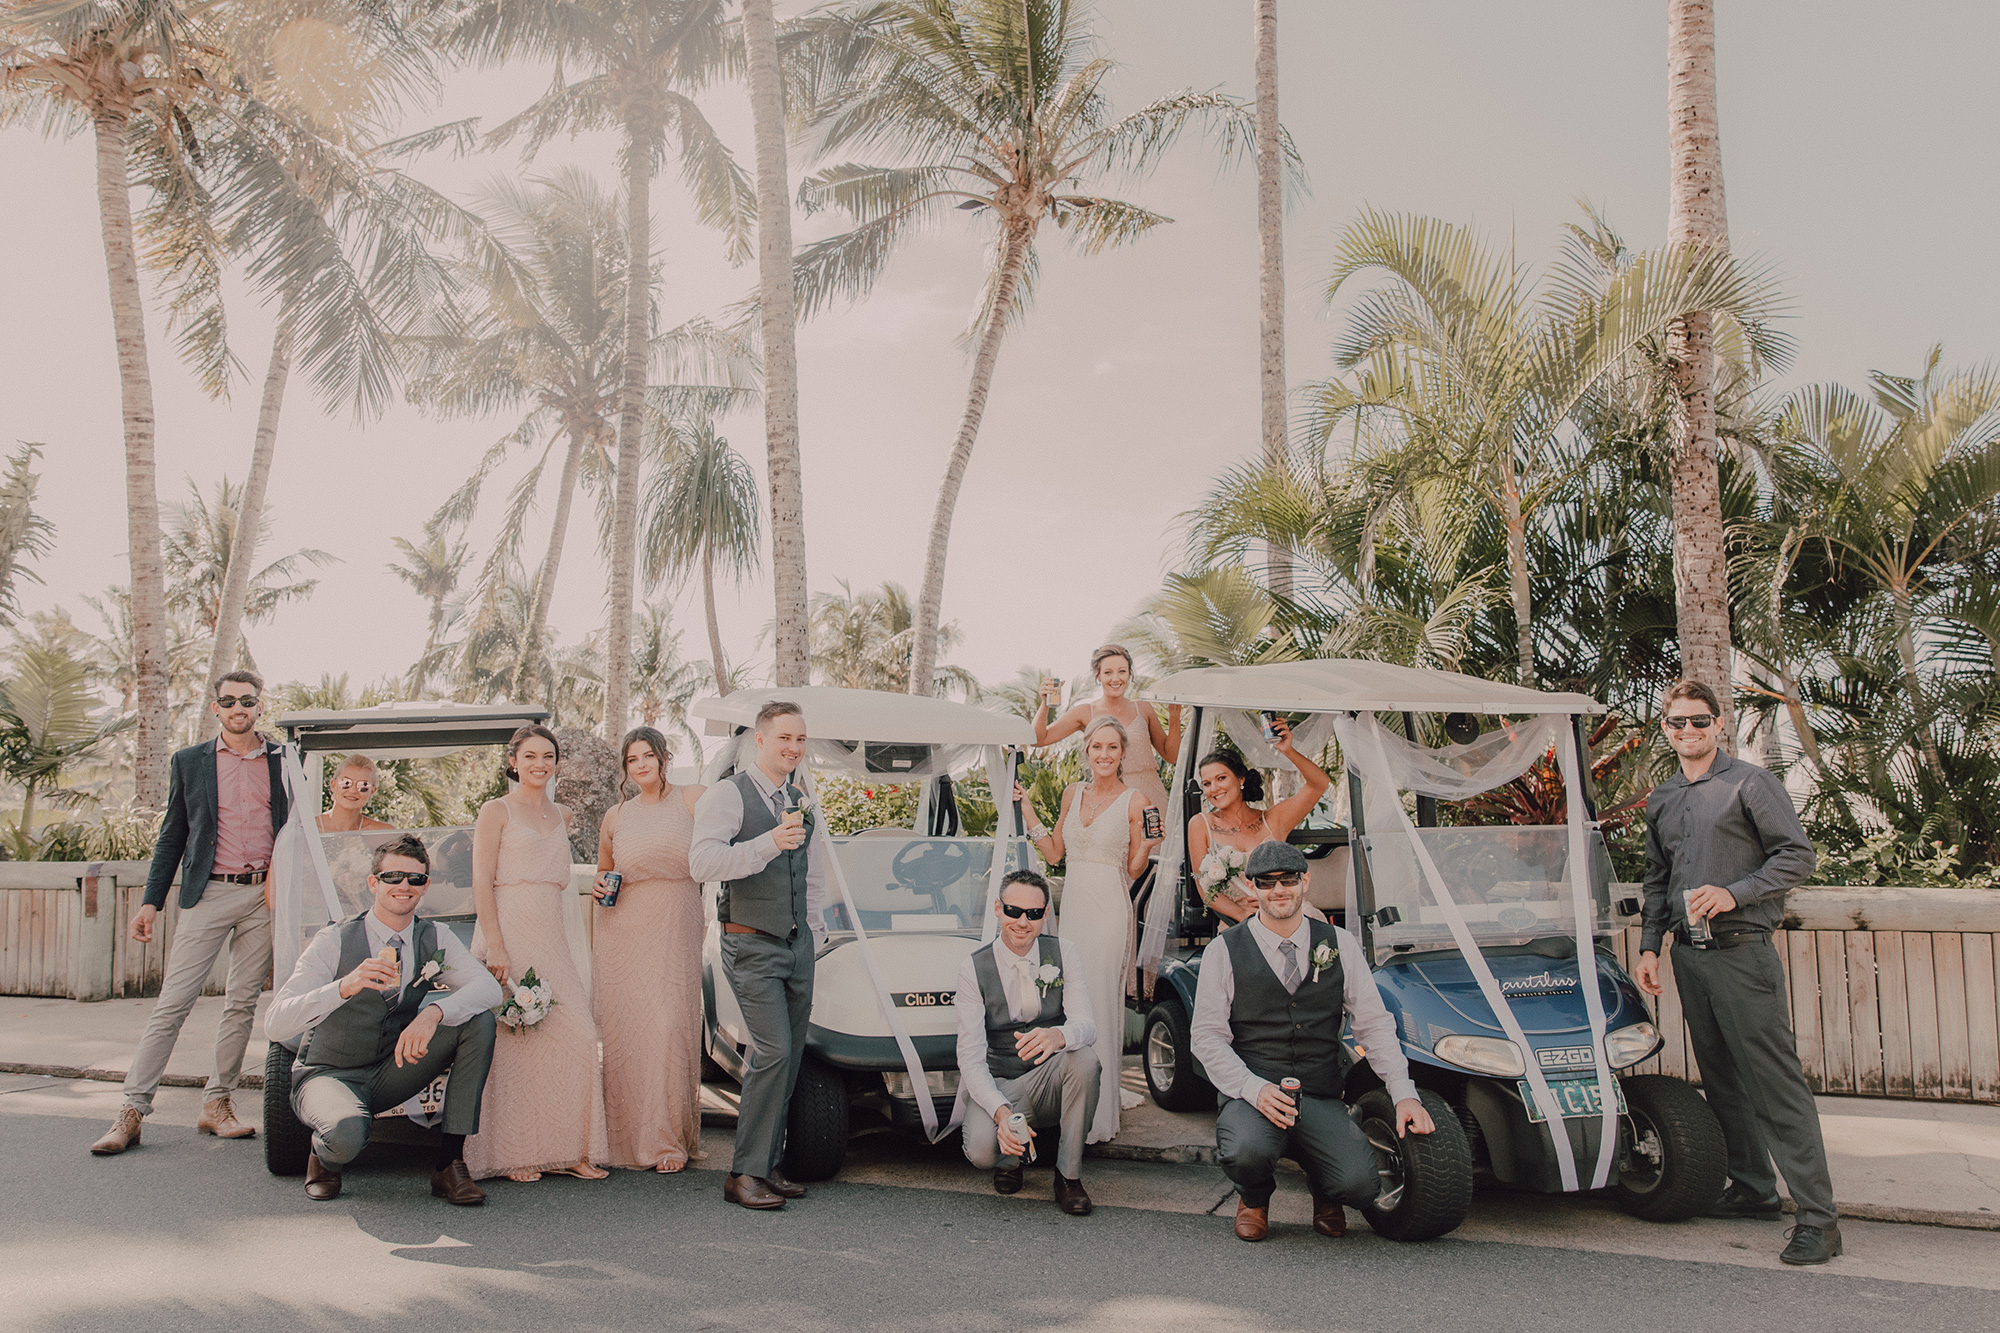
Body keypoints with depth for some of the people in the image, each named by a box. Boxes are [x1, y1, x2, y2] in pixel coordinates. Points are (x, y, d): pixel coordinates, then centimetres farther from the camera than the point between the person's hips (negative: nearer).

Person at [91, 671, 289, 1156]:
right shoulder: (189, 762, 9)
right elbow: (172, 836, 10)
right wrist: (151, 901, 4)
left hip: (265, 896, 1)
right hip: (208, 894, -1)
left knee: (242, 1003, 6)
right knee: (173, 1002, -5)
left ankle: (216, 1104, 16)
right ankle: (133, 1109, 0)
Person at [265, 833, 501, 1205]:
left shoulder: (435, 940, -4)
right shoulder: (335, 941, -15)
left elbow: (489, 988, -19)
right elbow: (274, 1025, -24)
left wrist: (433, 1013, -39)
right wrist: (344, 987, -41)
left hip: (391, 1073, 4)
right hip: (329, 1074, -4)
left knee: (479, 1020, -19)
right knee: (348, 1133, -39)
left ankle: (450, 1161, -15)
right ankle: (323, 1155, 2)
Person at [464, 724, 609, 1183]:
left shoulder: (561, 816, 18)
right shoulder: (496, 811, 0)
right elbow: (482, 882, -8)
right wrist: (496, 947, -17)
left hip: (552, 935, 6)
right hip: (509, 933, -6)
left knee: (573, 1038, -2)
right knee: (512, 1043, -5)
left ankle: (565, 1149, 6)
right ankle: (513, 1155, 3)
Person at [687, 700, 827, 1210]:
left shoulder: (802, 803, 15)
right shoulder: (728, 795, -7)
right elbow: (702, 862, -22)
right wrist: (769, 842, -29)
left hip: (798, 946, 7)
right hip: (752, 946, -7)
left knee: (790, 1058, 8)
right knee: (774, 1051, -16)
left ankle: (769, 1165, 19)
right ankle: (745, 1173, -7)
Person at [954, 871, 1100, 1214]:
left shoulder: (1063, 954, -2)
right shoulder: (974, 968, -8)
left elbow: (1086, 1025, -14)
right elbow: (970, 1057, -14)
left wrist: (1058, 1036, -41)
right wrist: (1001, 1111, -33)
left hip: (1051, 1081, 2)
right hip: (1000, 1087, -1)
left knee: (1084, 1057, -32)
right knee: (981, 1149, -32)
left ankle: (1069, 1175, -13)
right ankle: (1009, 1158, 9)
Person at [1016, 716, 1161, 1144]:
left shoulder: (1132, 802, -3)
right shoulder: (1073, 793, 11)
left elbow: (1133, 871, 1)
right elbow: (1054, 853, 15)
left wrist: (1146, 845, -18)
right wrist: (1028, 813, 9)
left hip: (1108, 910, -5)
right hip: (1072, 904, 5)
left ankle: (1098, 1117, 0)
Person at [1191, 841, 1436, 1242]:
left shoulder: (1339, 945, 9)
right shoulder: (1224, 951, 2)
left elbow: (1374, 1023, 8)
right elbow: (1206, 1036, -1)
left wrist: (1405, 1094, -5)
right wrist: (1255, 1088, -17)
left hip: (1320, 1100, 2)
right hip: (1251, 1095, -2)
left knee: (1360, 1182, -24)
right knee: (1247, 1151, -34)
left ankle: (1325, 1193, 17)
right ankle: (1255, 1197, 6)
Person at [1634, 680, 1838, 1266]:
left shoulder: (1750, 784, -3)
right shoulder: (1660, 800, 16)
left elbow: (1798, 855, -6)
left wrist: (1734, 893, -17)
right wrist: (1649, 944, 14)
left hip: (1742, 952, -6)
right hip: (1688, 954, 7)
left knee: (1775, 1082, -9)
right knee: (1722, 1080, 12)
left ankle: (1817, 1215, -7)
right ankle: (1752, 1188, 22)